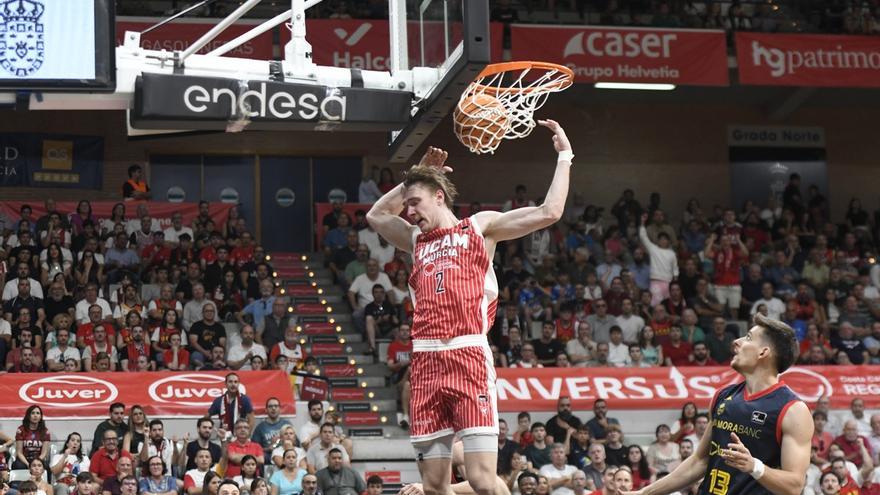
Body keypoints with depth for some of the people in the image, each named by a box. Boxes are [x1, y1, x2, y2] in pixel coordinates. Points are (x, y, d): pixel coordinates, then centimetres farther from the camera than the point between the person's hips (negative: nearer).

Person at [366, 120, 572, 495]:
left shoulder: (480, 227, 10)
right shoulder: (417, 240, 25)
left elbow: (549, 212, 3)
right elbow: (375, 216, 42)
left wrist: (564, 156, 8)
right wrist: (415, 175, 33)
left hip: (468, 356, -5)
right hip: (426, 362, 5)